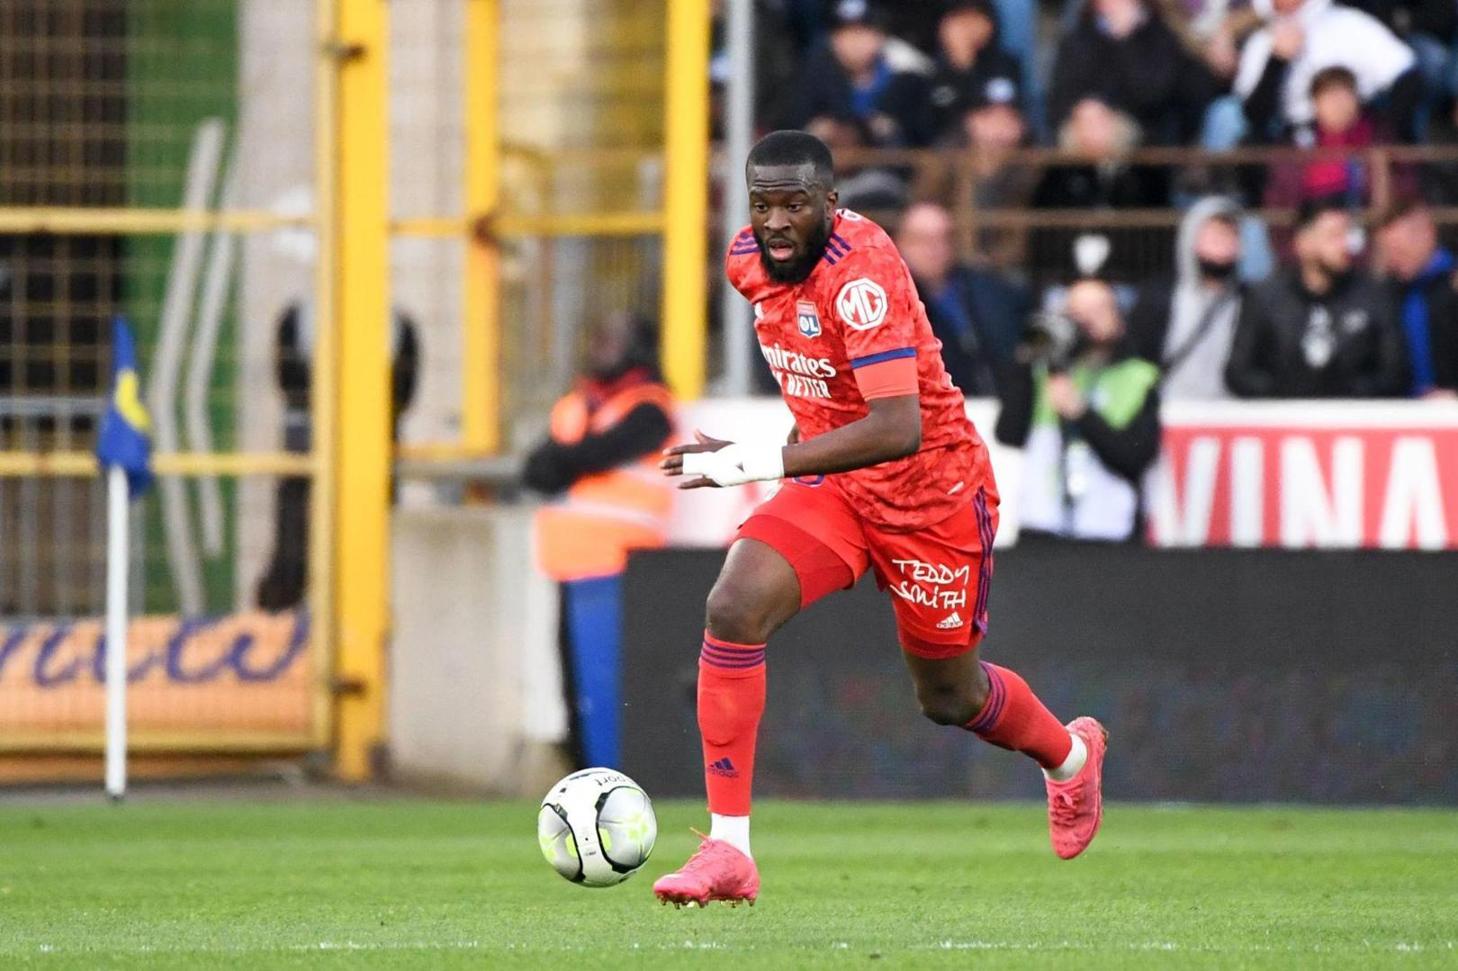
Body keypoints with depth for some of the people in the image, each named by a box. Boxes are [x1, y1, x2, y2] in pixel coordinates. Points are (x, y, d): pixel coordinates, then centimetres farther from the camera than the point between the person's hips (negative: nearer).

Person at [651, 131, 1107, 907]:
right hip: (835, 489, 6)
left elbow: (899, 430, -38)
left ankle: (1072, 756, 50)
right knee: (734, 609, -21)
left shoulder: (860, 274, -30)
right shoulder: (748, 260, -6)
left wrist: (759, 462, -41)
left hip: (932, 490, -6)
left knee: (949, 697, 14)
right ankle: (727, 850, -20)